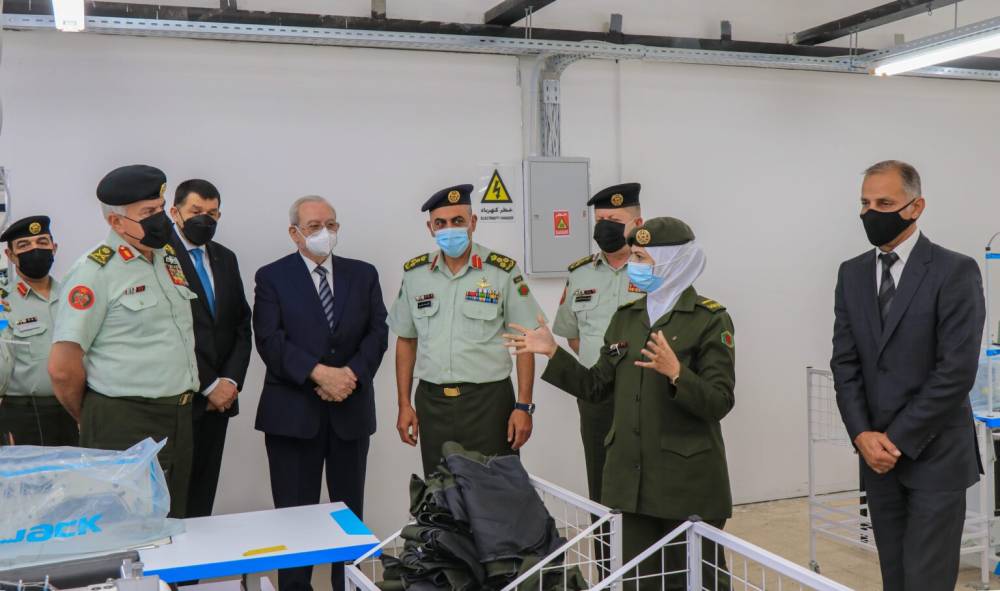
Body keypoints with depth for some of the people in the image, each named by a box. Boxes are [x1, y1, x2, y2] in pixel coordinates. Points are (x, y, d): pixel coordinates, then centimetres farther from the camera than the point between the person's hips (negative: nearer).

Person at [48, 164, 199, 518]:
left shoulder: (170, 258, 11)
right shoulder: (95, 272, -12)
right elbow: (63, 367, -14)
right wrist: (92, 424, 0)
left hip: (180, 419, 7)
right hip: (125, 426, -7)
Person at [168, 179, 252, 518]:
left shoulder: (225, 258, 14)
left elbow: (242, 325, 14)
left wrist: (231, 380, 0)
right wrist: (208, 385, -11)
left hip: (220, 396, 6)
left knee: (204, 494, 11)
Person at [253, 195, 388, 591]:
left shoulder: (363, 274, 11)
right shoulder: (272, 277, 2)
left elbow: (377, 333, 3)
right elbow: (270, 340, -8)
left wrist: (351, 373, -13)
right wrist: (319, 373, -19)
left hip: (351, 409, 3)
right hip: (293, 411, -2)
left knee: (350, 510, 9)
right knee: (295, 512, 3)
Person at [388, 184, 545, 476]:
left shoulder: (503, 271, -5)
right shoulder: (414, 273, 6)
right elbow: (406, 341, 12)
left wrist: (524, 406, -8)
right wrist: (404, 404, 7)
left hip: (488, 400, -3)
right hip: (432, 402, 3)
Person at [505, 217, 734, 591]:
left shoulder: (709, 319, -9)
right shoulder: (626, 317, 9)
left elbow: (719, 403, -15)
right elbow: (598, 388, 11)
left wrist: (676, 373, -31)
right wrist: (552, 353, 3)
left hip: (688, 481, -5)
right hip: (630, 478, 6)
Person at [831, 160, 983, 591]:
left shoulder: (955, 271, -9)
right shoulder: (852, 273, 7)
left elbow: (957, 370, -15)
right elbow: (845, 361, 5)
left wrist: (898, 439, -14)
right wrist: (862, 435, -7)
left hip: (935, 454, -5)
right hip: (877, 452, 5)